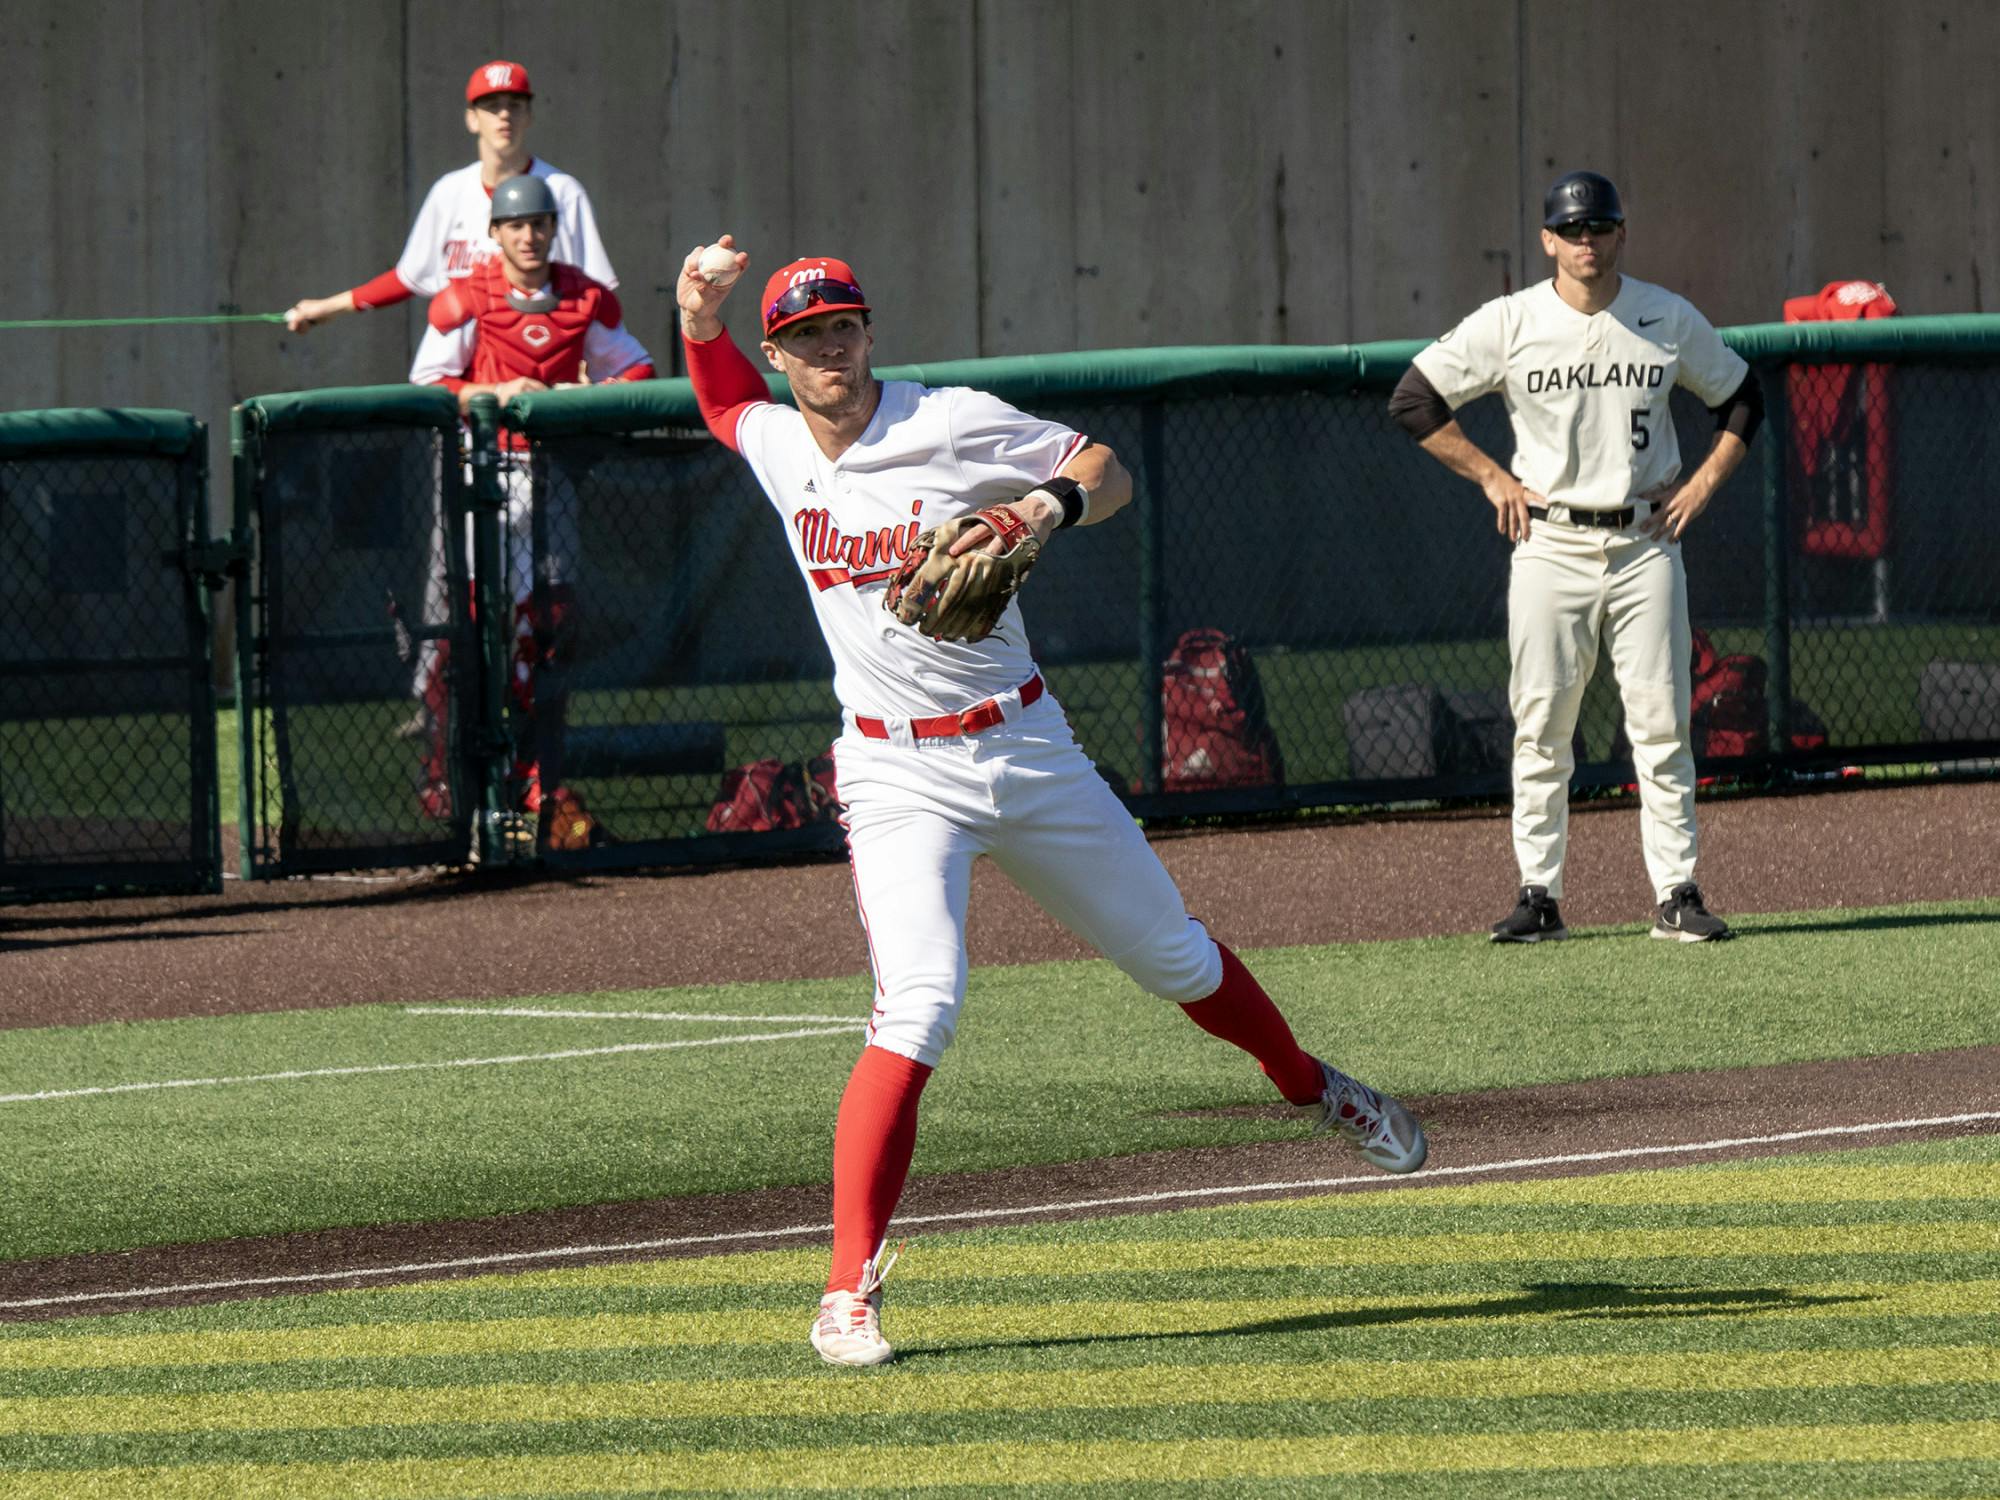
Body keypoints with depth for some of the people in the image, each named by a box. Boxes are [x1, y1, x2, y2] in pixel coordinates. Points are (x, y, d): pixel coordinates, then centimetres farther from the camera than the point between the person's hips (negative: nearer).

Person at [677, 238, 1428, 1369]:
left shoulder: (955, 426, -9)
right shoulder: (775, 446, 1)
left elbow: (1109, 469, -2)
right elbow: (718, 389, 23)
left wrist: (1055, 505, -24)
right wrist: (702, 308, 3)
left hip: (1030, 753, 0)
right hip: (900, 777, 0)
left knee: (1175, 956, 15)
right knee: (920, 1008, -22)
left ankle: (1314, 1091, 46)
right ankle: (849, 1291, -23)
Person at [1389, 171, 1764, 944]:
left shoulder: (1670, 320, 3)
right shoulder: (1509, 323, -3)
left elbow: (1741, 400, 16)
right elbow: (1413, 400, 2)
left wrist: (1702, 484, 4)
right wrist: (1492, 477, -1)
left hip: (1645, 543, 1)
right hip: (1549, 546, -1)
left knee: (1661, 723, -2)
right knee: (1541, 727, -1)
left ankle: (1676, 894, 1)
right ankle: (1539, 894, 5)